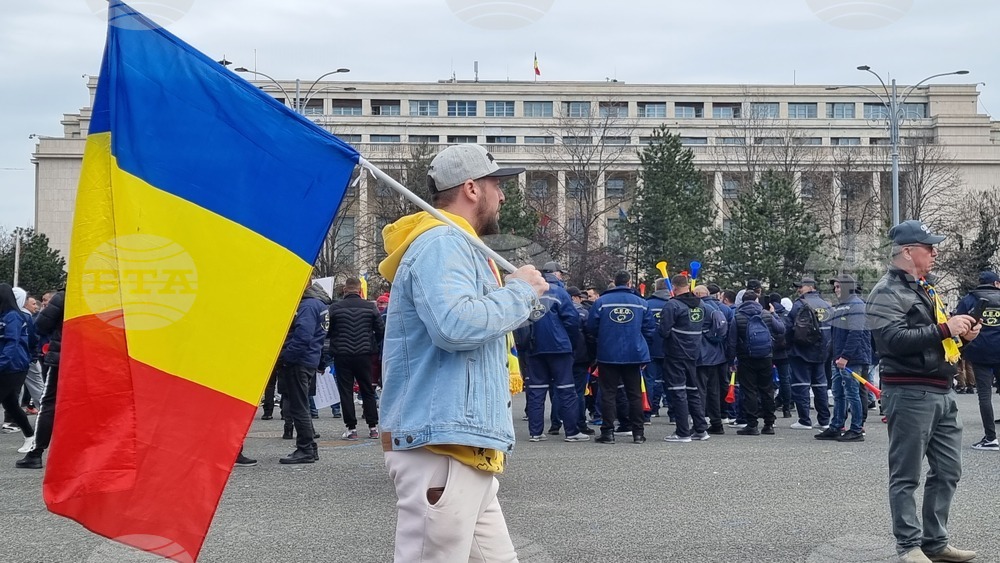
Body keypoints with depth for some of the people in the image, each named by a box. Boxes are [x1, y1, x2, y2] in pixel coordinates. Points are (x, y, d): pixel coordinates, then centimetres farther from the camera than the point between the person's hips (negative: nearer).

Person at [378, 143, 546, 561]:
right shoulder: (441, 243, -11)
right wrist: (519, 291, -12)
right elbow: (456, 325, -27)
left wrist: (523, 294, 12)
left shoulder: (455, 245, 23)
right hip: (440, 449, -11)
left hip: (462, 449, 11)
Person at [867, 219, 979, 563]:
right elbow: (896, 340, -23)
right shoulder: (887, 293, -10)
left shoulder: (926, 289, 18)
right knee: (906, 476, -1)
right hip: (909, 393, -9)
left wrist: (961, 334, 7)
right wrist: (945, 329, -21)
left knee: (948, 471, 12)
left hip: (942, 392, 9)